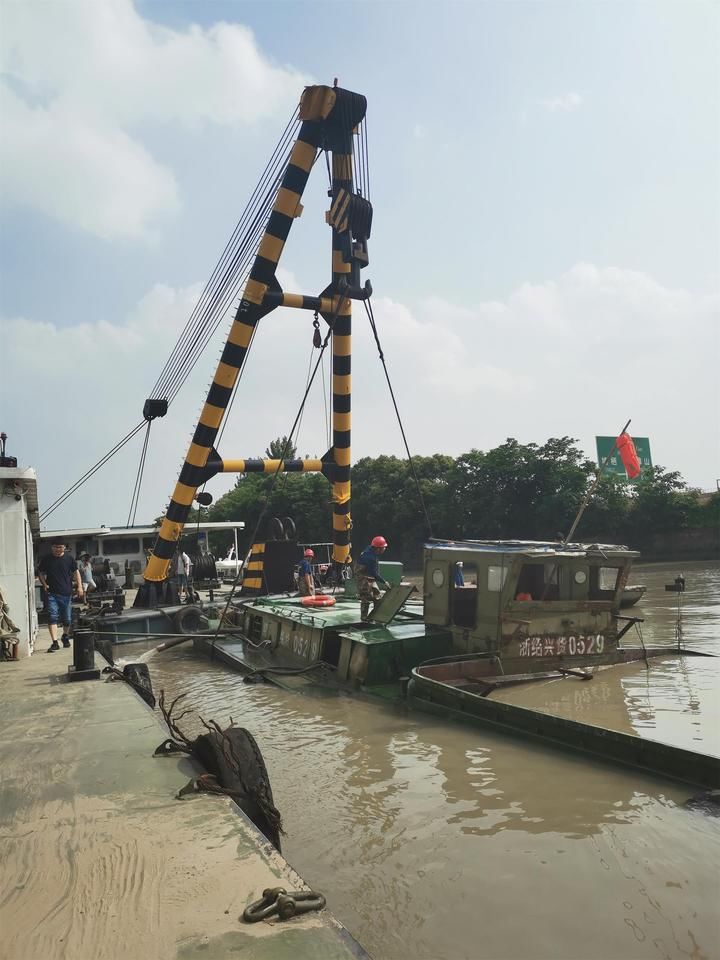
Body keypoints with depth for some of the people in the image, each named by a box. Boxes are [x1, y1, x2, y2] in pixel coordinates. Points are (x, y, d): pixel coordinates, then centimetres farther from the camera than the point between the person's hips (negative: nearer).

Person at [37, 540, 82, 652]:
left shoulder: (69, 558, 3)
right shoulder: (46, 560, 3)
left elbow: (76, 572, 7)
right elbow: (41, 573, 12)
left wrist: (79, 586, -3)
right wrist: (44, 584, -5)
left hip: (66, 593, 1)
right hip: (52, 593, -1)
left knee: (67, 618, 10)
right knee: (52, 617, -12)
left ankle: (65, 637, 35)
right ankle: (55, 642, -13)